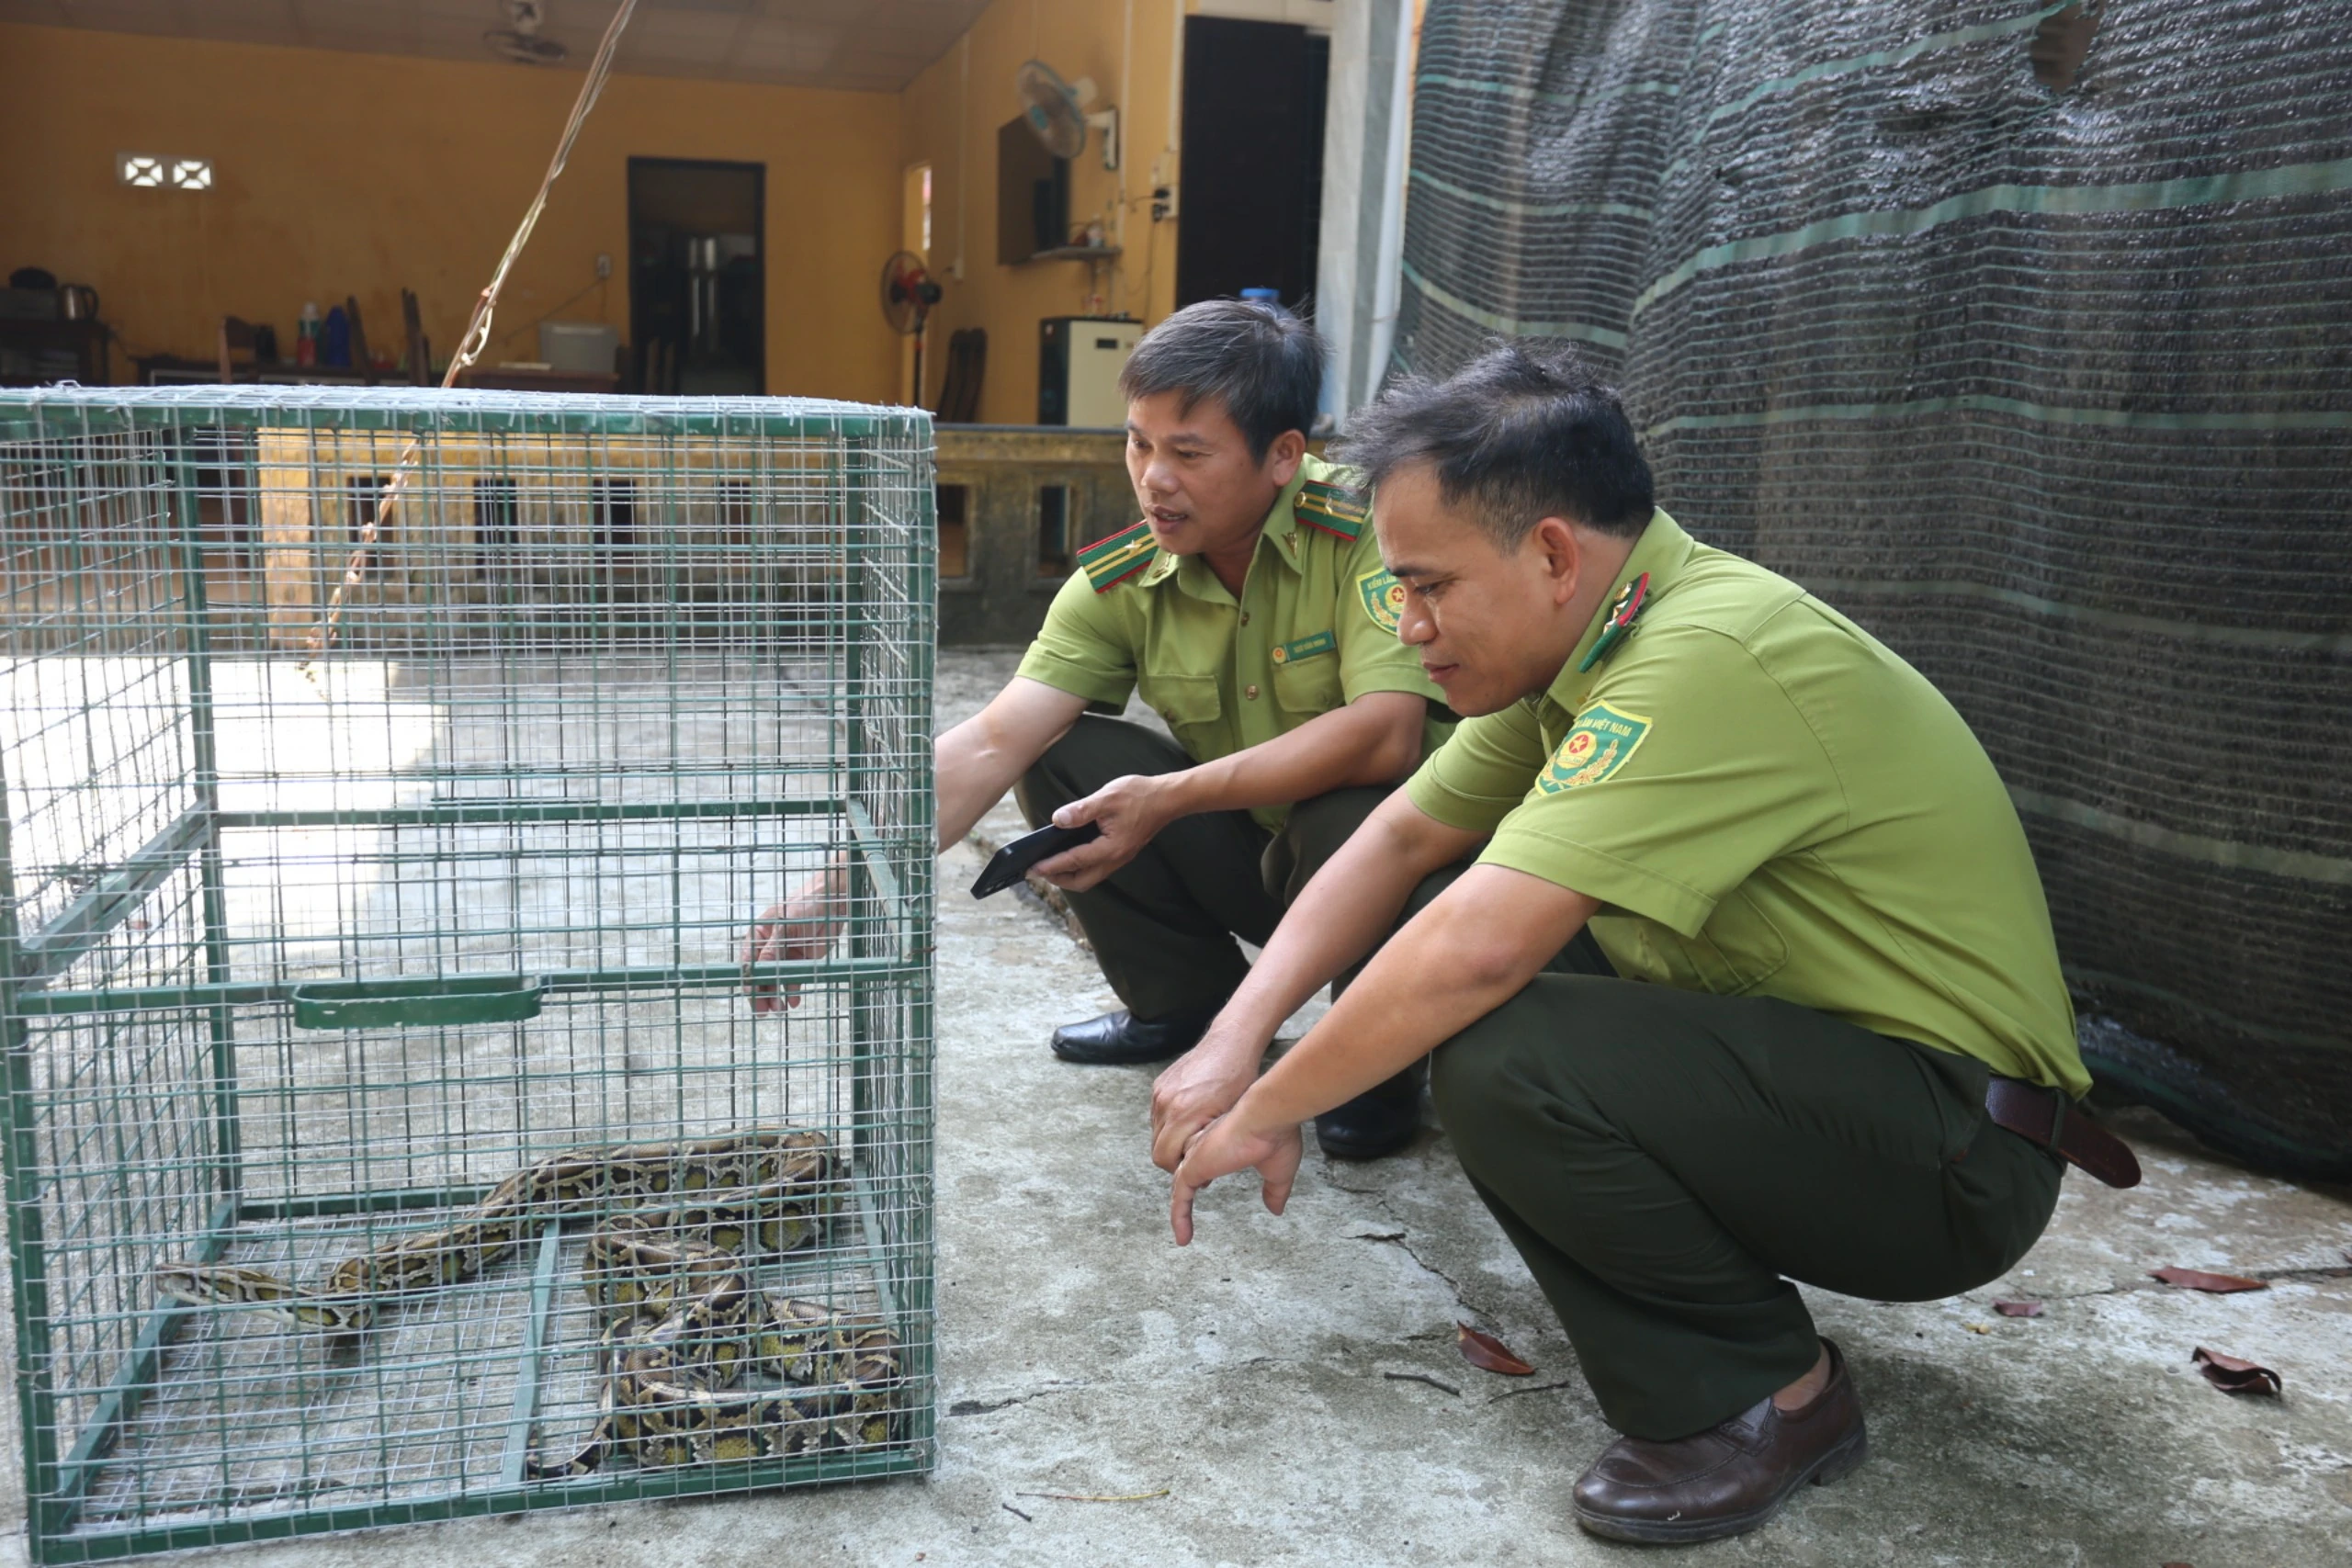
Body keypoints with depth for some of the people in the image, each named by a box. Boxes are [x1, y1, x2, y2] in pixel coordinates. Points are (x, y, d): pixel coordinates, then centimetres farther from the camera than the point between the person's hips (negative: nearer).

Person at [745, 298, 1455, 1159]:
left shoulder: (1365, 530, -25)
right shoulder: (1120, 582, -10)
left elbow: (1386, 736, -35)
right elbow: (992, 742, -17)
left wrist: (1167, 799, -34)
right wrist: (844, 877, -30)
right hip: (1246, 848, 5)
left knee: (1347, 818, -37)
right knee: (1059, 754, -11)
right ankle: (1186, 999, 9)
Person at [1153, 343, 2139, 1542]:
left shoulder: (1712, 657, -28)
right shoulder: (1584, 632, 2)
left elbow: (1475, 952, -33)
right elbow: (1402, 836, 8)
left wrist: (1267, 1110, -19)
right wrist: (1235, 1039, -2)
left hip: (1954, 1153, -9)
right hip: (1805, 1041, 9)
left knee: (1496, 1056, -29)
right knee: (1437, 916, 3)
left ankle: (1768, 1397, -4)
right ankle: (1662, 1350, 11)